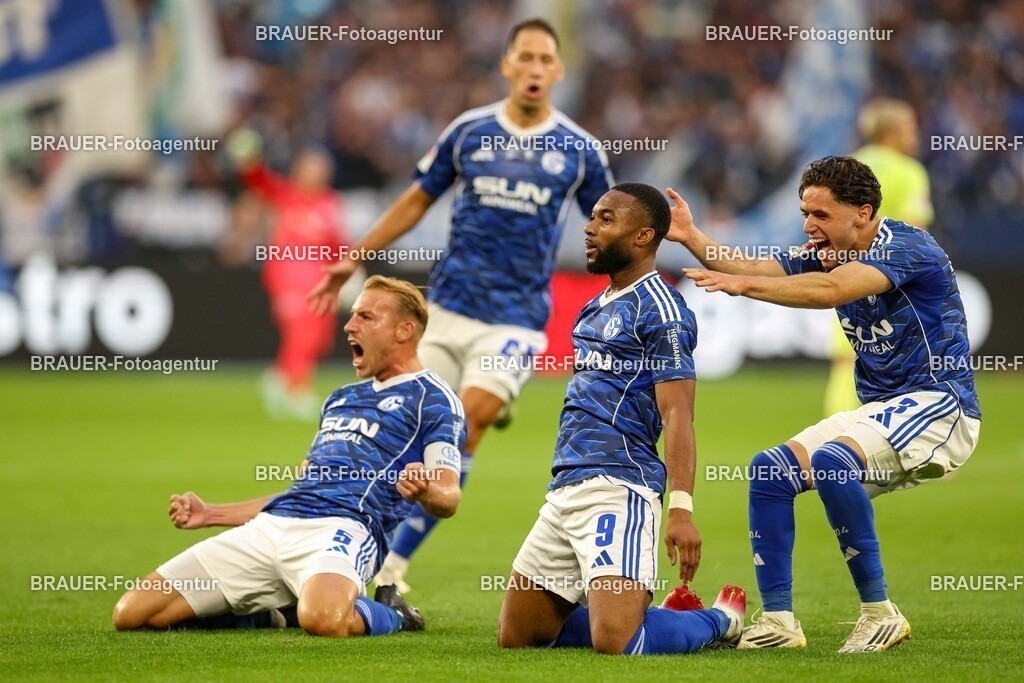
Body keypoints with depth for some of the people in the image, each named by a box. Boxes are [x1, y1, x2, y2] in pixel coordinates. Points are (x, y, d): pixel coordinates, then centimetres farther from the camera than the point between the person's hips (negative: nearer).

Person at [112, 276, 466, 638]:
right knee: (131, 613, -5)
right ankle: (279, 611, 13)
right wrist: (210, 514, 30)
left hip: (343, 527, -7)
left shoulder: (432, 398, 5)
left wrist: (426, 491, -31)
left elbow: (449, 497, -6)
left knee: (322, 619, -43)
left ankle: (391, 615, -5)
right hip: (269, 525, 7)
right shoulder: (341, 399, 30)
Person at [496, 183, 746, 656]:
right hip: (565, 489, 10)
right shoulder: (594, 309, 20)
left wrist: (681, 509, -25)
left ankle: (720, 620, 9)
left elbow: (676, 414, -16)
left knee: (617, 643, -21)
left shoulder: (659, 309, -8)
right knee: (516, 636, 10)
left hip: (616, 490, -9)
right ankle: (657, 616, 22)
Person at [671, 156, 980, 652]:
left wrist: (744, 285, -38)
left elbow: (831, 290, -33)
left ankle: (879, 613, -23)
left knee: (831, 461, -31)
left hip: (938, 406, -9)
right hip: (879, 408, 9)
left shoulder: (906, 247, -17)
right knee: (770, 470, -2)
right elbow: (758, 270, -4)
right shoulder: (826, 255, 9)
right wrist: (692, 239, -19)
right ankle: (778, 620, 0)